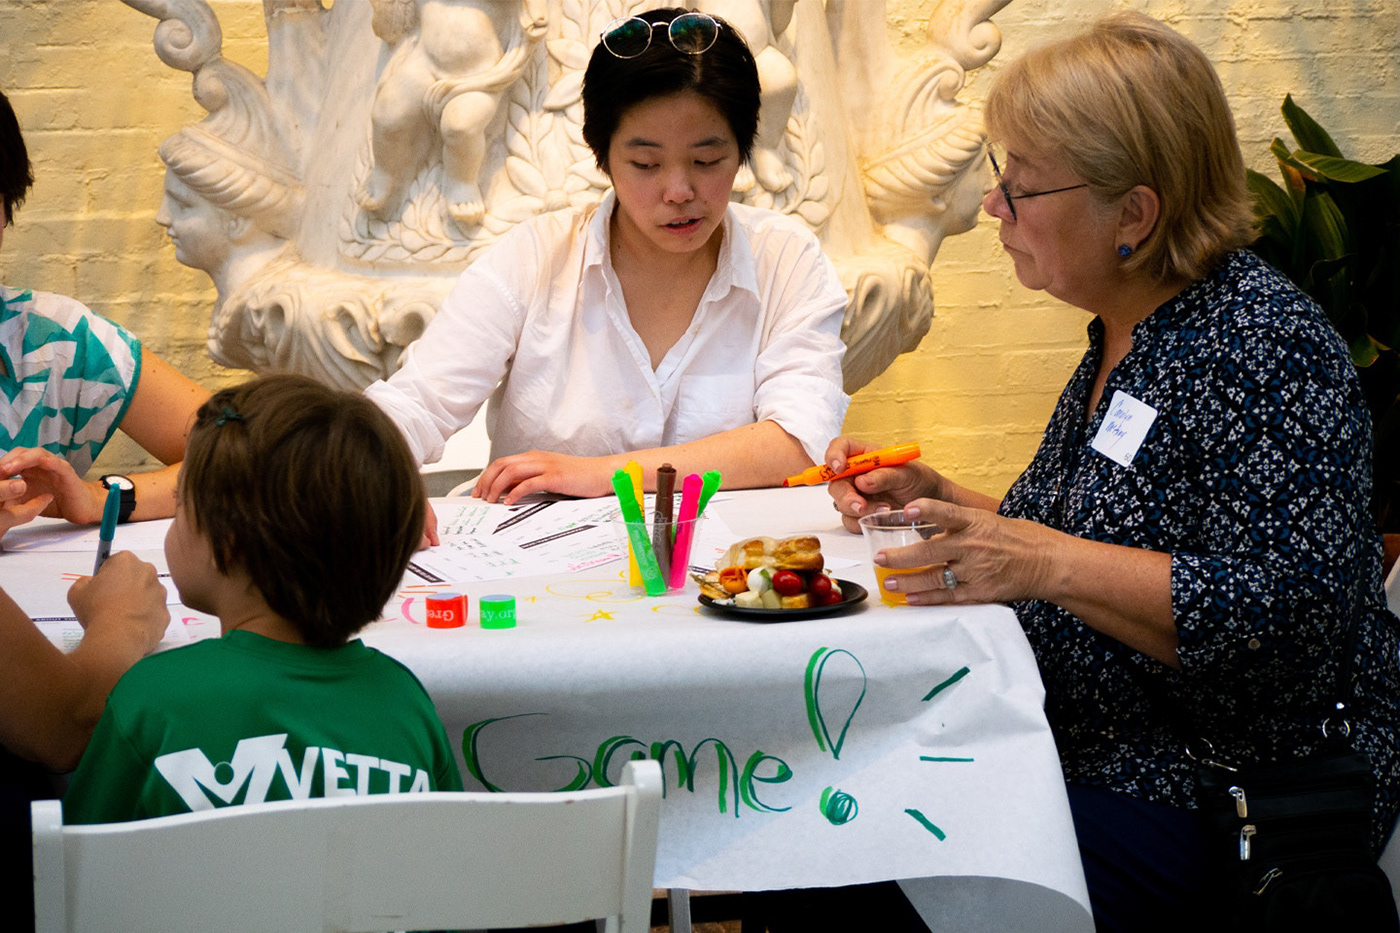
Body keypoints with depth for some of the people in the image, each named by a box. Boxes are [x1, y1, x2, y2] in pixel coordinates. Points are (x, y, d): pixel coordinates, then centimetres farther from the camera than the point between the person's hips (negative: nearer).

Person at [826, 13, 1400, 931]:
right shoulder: (1126, 336, 11)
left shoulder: (1263, 341, -18)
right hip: (1099, 757, 9)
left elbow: (1293, 607, -26)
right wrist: (938, 500, 8)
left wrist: (1049, 564, -30)